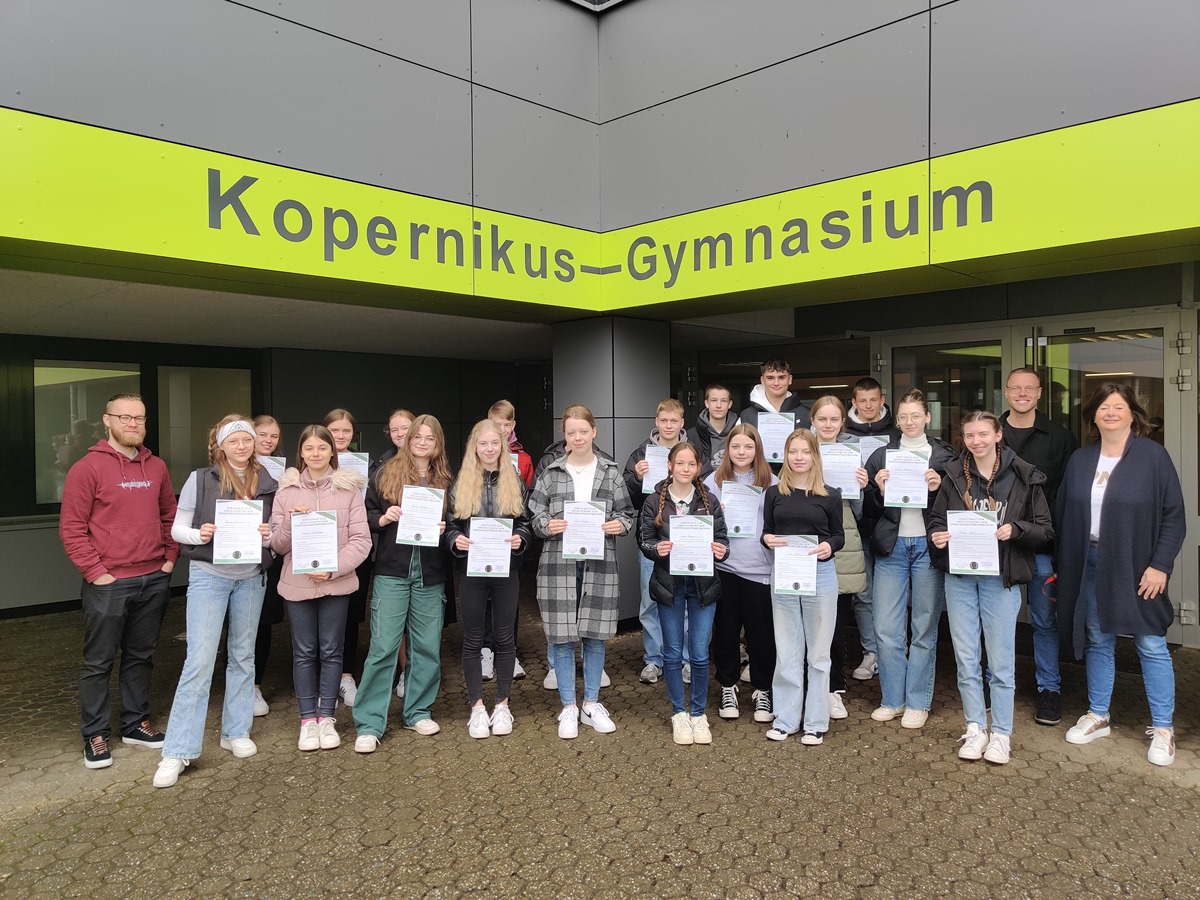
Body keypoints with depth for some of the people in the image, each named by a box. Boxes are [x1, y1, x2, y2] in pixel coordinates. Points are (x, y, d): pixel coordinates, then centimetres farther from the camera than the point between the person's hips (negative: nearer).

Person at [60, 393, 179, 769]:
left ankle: (136, 723, 28)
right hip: (108, 584, -5)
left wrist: (170, 556, 7)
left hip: (154, 580, 5)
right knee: (99, 663, 5)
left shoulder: (156, 467, 8)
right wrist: (96, 572, -12)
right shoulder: (88, 468, -8)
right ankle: (95, 735, 17)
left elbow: (169, 515, 17)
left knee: (141, 657, 15)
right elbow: (71, 528, -10)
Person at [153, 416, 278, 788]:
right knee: (200, 659, -8)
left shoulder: (267, 484, 4)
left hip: (252, 577, 4)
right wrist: (199, 534, -19)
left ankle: (236, 732, 27)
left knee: (243, 656, 13)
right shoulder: (200, 480, -4)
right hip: (208, 575, -3)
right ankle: (178, 751, -1)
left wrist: (269, 536, -11)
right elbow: (177, 529, 1)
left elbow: (276, 534, 11)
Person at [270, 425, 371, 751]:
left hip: (337, 583, -1)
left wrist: (333, 569, -16)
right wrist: (291, 522, -16)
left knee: (331, 651, 8)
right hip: (297, 583, 1)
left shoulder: (349, 488, -2)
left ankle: (326, 717, 20)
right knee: (304, 652, 8)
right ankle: (307, 720, 19)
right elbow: (276, 544, 4)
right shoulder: (286, 489, 3)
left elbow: (361, 540, -5)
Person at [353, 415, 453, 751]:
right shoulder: (386, 473, 4)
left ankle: (418, 712, 25)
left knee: (427, 646, 8)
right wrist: (383, 519, -12)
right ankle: (369, 724, 4)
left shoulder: (446, 480, 8)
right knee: (383, 647, -4)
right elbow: (365, 514, 7)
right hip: (391, 572, -2)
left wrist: (445, 530, -6)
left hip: (431, 575, 2)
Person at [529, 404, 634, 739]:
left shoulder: (611, 472, 6)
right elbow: (534, 517, 4)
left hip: (600, 565, 1)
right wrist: (547, 525, -16)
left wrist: (620, 524, -11)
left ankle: (591, 704, 25)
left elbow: (627, 513, 9)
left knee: (595, 636, 9)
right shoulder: (550, 473, 3)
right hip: (558, 564, -1)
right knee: (562, 637, 3)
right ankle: (568, 708, 18)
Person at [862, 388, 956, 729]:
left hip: (927, 545, -1)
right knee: (886, 629, 1)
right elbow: (869, 509, 9)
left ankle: (918, 702, 17)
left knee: (924, 628, 5)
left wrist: (938, 489, -12)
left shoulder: (944, 455, 5)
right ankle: (893, 699, 16)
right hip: (891, 547, 2)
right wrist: (878, 490, -10)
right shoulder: (881, 456, 9)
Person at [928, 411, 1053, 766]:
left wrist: (1015, 530, -19)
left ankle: (1001, 733, 18)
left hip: (1001, 577, -2)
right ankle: (975, 729, 21)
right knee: (966, 657, 8)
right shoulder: (953, 477, 4)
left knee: (1001, 660, 4)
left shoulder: (1024, 478, -3)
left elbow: (1045, 530, -1)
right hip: (959, 576, 3)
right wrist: (937, 536, -10)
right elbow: (937, 520, 12)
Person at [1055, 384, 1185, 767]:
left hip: (1136, 568, -4)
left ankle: (1163, 729, 16)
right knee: (1096, 641, 13)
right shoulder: (1079, 460, 6)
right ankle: (1097, 716, 26)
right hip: (1090, 564, 4)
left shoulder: (1153, 456, -6)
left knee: (1151, 646, 2)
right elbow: (1064, 516, 9)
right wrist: (1061, 566, 7)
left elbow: (1173, 515, -7)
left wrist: (1160, 565, -13)